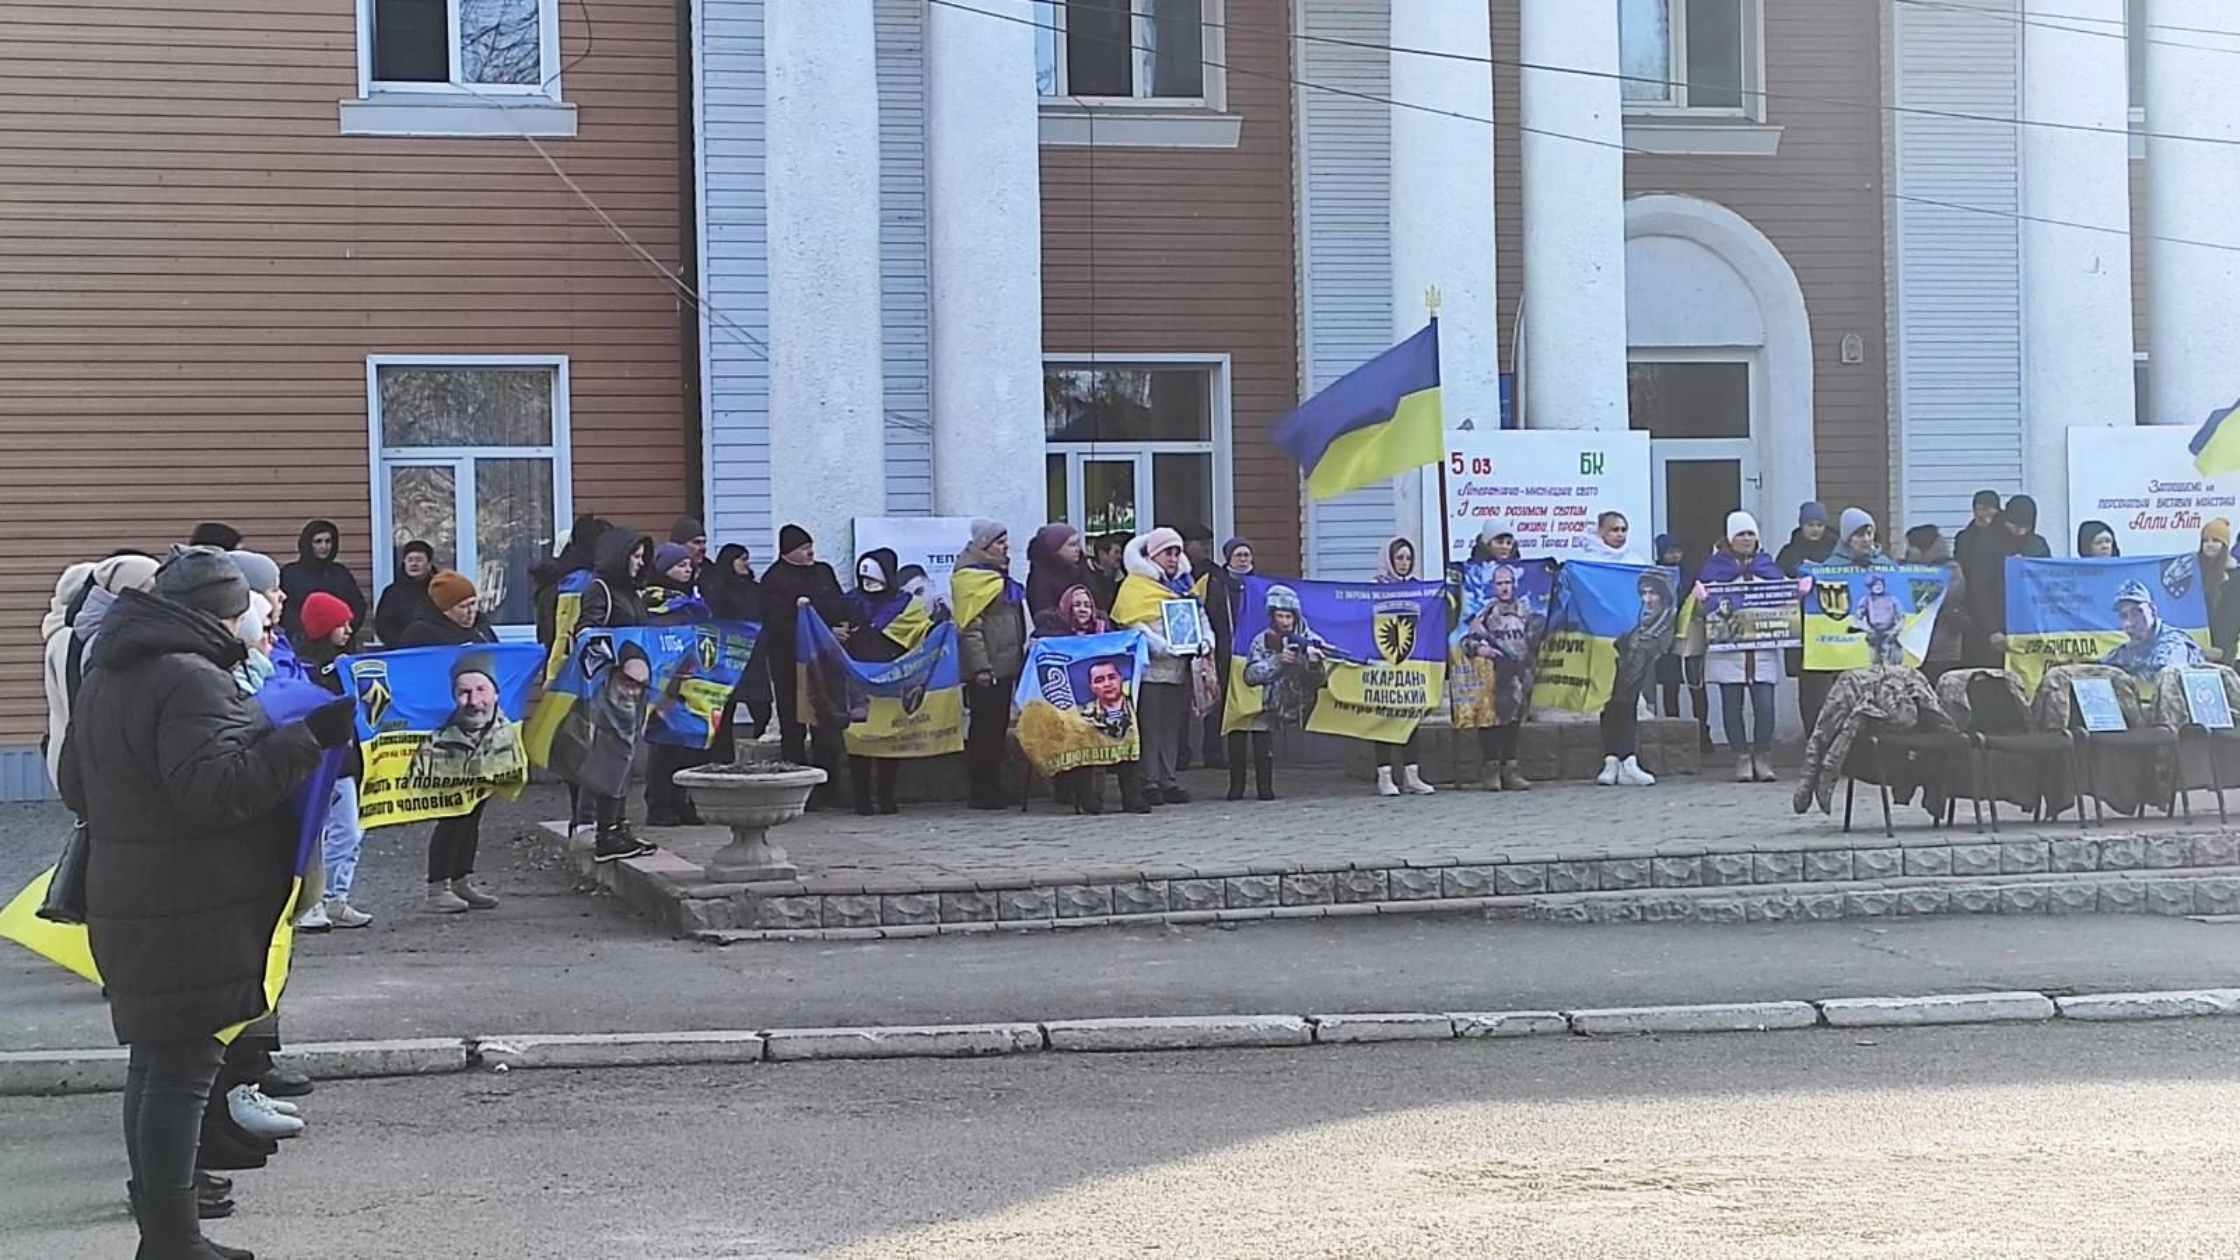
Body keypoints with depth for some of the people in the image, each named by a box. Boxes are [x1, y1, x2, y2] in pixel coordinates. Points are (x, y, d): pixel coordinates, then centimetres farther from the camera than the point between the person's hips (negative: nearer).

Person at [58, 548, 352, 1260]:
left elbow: (75, 786, 23)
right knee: (183, 1066, -6)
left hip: (125, 902, 10)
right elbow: (215, 784, -26)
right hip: (193, 914, -10)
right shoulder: (192, 679, -17)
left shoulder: (104, 677, 15)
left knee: (156, 1059, 15)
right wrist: (310, 738, -25)